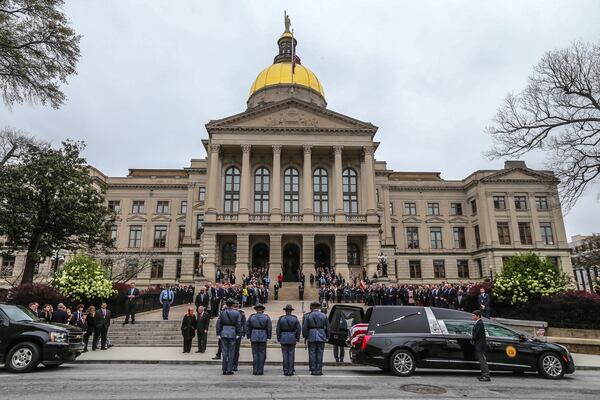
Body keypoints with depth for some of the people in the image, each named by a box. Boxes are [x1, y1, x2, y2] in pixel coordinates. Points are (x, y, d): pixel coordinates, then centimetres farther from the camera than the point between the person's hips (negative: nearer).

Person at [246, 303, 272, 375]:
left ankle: (255, 370, 5)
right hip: (263, 337, -1)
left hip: (254, 337, 1)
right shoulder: (266, 317, 1)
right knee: (262, 354, 4)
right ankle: (260, 370, 4)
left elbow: (247, 327, 4)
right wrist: (268, 337, 6)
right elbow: (269, 328, -2)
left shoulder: (251, 317, 4)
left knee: (255, 353, 6)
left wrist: (249, 336, 10)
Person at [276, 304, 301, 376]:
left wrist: (278, 338, 7)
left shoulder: (281, 318, -2)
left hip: (283, 338, 0)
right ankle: (290, 371, 4)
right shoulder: (295, 318, -2)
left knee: (285, 355, 5)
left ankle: (285, 371, 6)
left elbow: (277, 329, -1)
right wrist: (297, 338, 6)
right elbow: (298, 329, -3)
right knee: (291, 355, 4)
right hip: (292, 338, 0)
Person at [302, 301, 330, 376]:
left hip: (311, 337, -1)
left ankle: (313, 370, 6)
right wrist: (327, 337, 12)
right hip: (321, 337, 1)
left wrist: (305, 336, 9)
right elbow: (327, 327, 6)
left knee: (312, 353, 5)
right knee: (320, 353, 5)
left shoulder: (308, 316, 0)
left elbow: (304, 327, 0)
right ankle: (319, 370, 6)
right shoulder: (324, 315, 5)